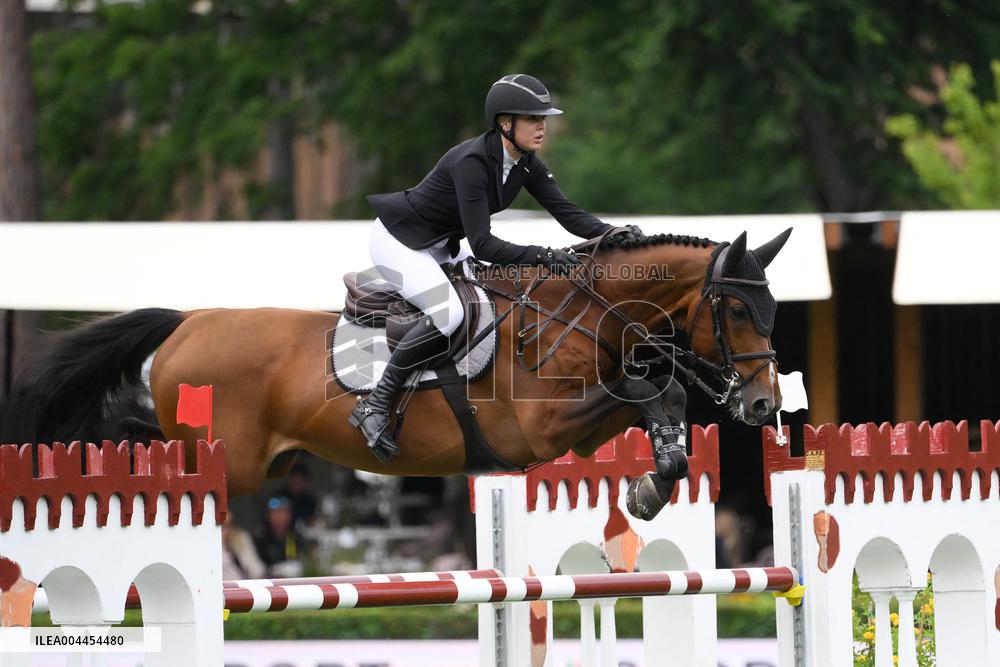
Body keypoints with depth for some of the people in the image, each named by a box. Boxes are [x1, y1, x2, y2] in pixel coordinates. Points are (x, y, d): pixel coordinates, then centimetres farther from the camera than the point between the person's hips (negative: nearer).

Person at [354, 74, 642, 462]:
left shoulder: (525, 162, -4)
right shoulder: (472, 163, -29)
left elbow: (566, 212, -7)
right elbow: (482, 245, -32)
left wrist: (613, 234, -24)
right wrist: (541, 255, -42)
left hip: (439, 244, 10)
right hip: (398, 241, -10)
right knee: (448, 312, -30)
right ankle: (373, 407, -25)